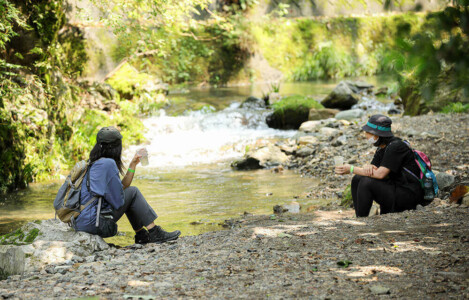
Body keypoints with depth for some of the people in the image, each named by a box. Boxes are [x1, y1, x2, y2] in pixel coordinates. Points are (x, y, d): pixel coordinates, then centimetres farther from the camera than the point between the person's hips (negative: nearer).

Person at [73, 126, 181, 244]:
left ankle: (141, 234, 24)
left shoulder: (93, 163, 15)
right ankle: (154, 233, 7)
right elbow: (118, 200, -12)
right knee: (133, 192, 3)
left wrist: (133, 165, 15)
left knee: (130, 190, 23)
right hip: (94, 224, -9)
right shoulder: (108, 163, -15)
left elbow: (122, 187, 17)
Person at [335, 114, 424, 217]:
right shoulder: (382, 148, 9)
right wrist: (367, 167, -18)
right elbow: (372, 171, 8)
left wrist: (351, 169, -19)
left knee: (366, 183, -24)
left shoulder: (395, 147, -19)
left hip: (408, 195, -9)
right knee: (357, 179, 1)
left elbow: (380, 174, -25)